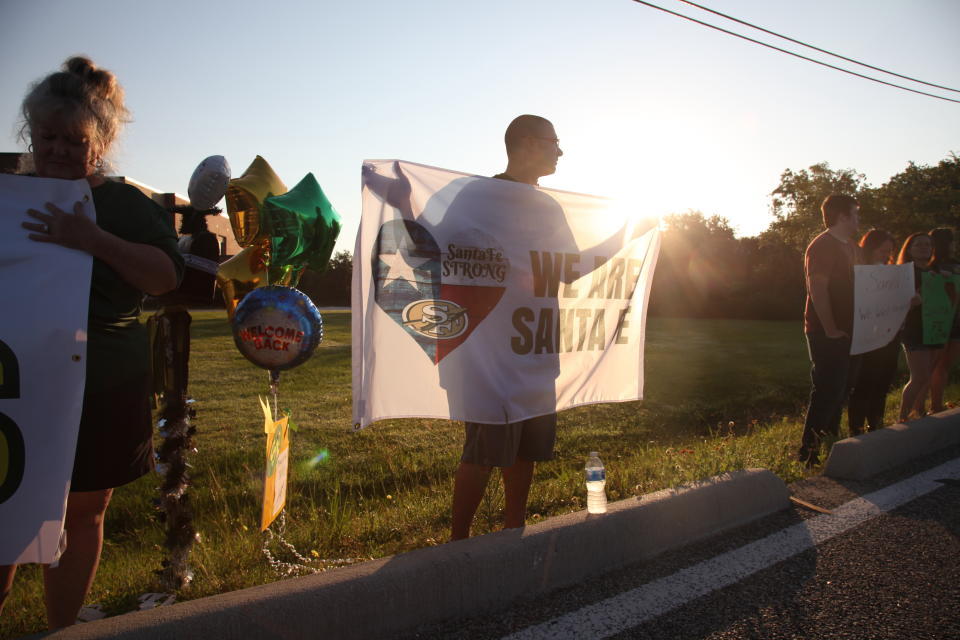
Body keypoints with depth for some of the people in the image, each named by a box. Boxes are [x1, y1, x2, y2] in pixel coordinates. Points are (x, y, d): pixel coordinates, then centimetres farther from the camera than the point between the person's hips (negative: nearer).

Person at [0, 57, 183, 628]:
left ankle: (61, 629, 24)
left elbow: (167, 275, -10)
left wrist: (94, 240, -21)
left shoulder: (127, 205, 3)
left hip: (101, 388, -1)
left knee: (82, 513, 8)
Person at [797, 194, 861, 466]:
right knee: (827, 391, -9)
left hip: (846, 332, 10)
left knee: (840, 390, 17)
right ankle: (809, 451, -1)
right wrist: (831, 330, -22)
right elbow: (818, 290, -21)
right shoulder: (822, 247, -14)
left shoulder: (850, 246, 17)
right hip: (828, 334, -10)